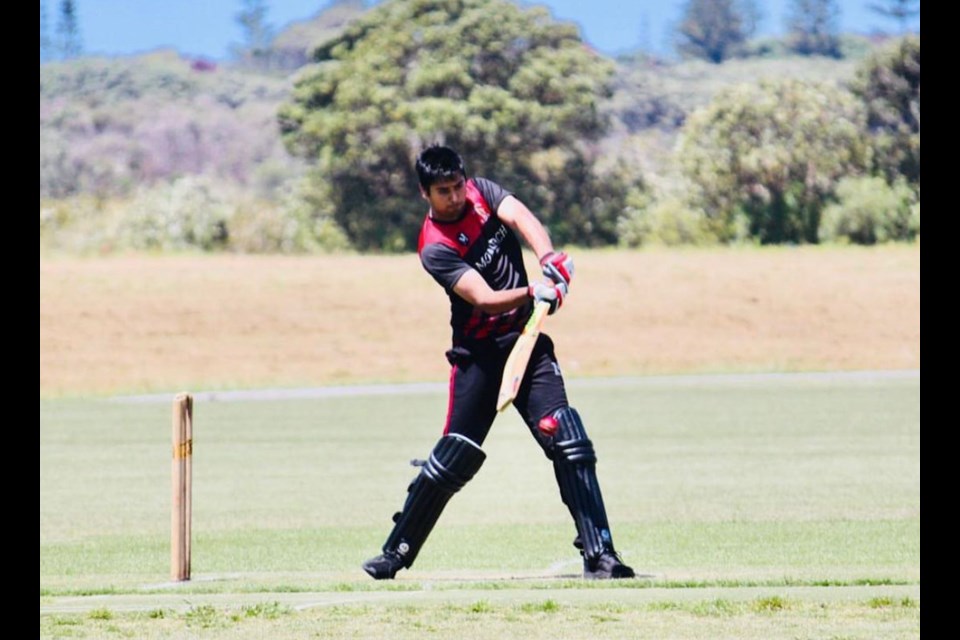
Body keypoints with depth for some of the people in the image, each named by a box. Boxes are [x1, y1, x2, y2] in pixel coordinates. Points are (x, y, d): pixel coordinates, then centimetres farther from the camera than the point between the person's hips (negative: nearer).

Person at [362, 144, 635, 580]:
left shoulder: (481, 192, 1)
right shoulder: (435, 249, -13)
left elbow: (522, 218, -18)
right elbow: (485, 299, -25)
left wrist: (549, 260, -38)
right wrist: (532, 293, -43)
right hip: (479, 353, -4)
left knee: (568, 442, -10)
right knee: (455, 456, -4)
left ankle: (599, 553, -13)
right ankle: (397, 551, 13)